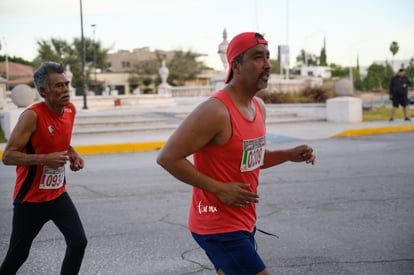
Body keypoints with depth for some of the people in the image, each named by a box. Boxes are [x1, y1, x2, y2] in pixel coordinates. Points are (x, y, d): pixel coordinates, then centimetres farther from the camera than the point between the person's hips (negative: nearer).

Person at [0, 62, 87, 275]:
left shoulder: (70, 110, 0)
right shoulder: (32, 115, -21)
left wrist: (72, 154, 1)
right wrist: (45, 159, -31)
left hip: (58, 194, 5)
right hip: (30, 199, -5)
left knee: (78, 243, -7)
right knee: (18, 253, 10)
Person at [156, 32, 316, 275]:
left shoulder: (259, 107, 6)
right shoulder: (215, 111, -22)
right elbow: (167, 158, -21)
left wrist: (290, 155, 3)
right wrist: (219, 189, -22)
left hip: (244, 221, 9)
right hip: (219, 226, -9)